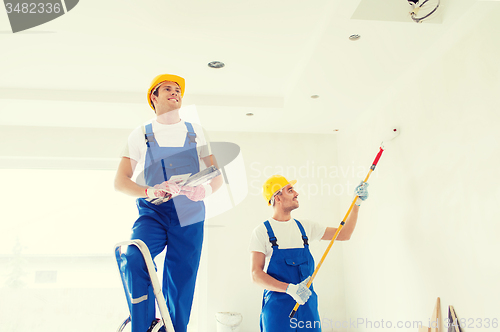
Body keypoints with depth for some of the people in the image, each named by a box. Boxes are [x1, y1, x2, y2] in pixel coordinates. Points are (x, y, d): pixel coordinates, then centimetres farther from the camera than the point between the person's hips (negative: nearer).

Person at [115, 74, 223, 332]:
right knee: (133, 260, -28)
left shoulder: (196, 132, 11)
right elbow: (120, 181, 3)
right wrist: (149, 191, -18)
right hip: (153, 215, -1)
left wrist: (205, 189, -16)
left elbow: (217, 175, 9)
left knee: (180, 288, 0)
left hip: (189, 219, 1)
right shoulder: (141, 134, 8)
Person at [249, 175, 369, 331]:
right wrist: (289, 289, -25)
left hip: (308, 305, 4)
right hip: (277, 307, -4)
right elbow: (256, 274, -12)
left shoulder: (305, 227, 9)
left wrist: (357, 203, 7)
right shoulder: (262, 232, -5)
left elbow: (343, 234, 14)